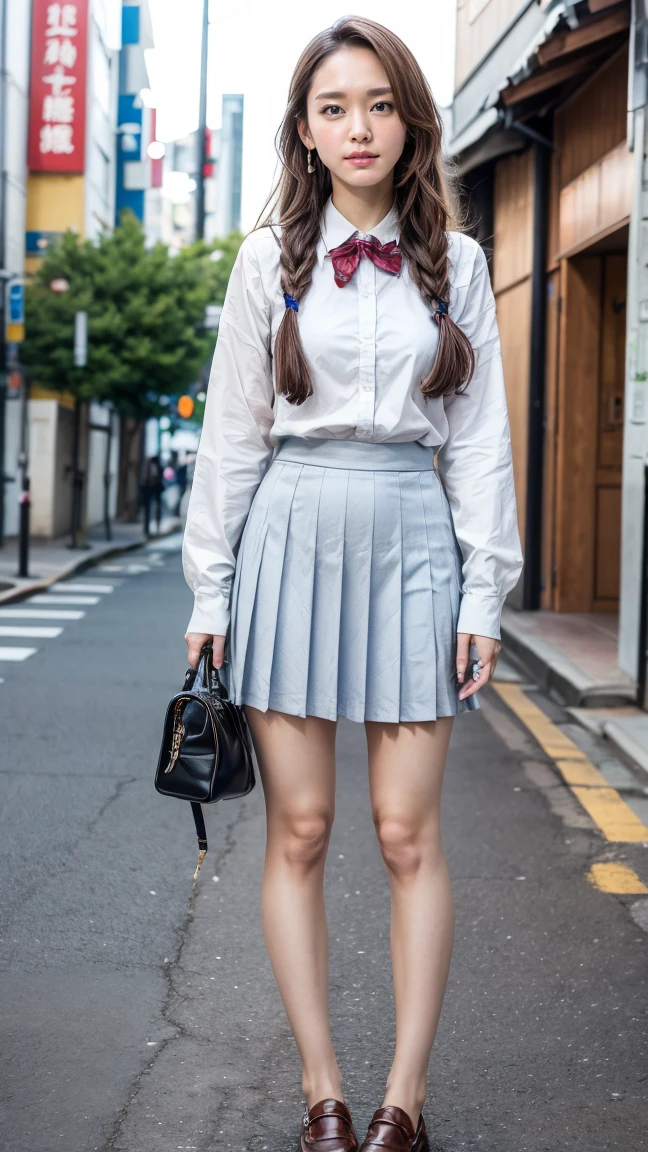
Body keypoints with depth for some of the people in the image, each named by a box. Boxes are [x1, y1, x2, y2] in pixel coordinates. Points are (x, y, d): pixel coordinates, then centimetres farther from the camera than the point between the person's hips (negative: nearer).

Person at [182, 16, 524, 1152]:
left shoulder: (455, 265, 8)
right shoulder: (270, 257, 6)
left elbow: (478, 436, 8)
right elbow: (231, 432, 6)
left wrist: (484, 590, 1)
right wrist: (210, 589, 2)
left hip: (413, 545, 0)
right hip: (292, 537, 0)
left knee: (408, 835, -1)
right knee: (298, 832, 2)